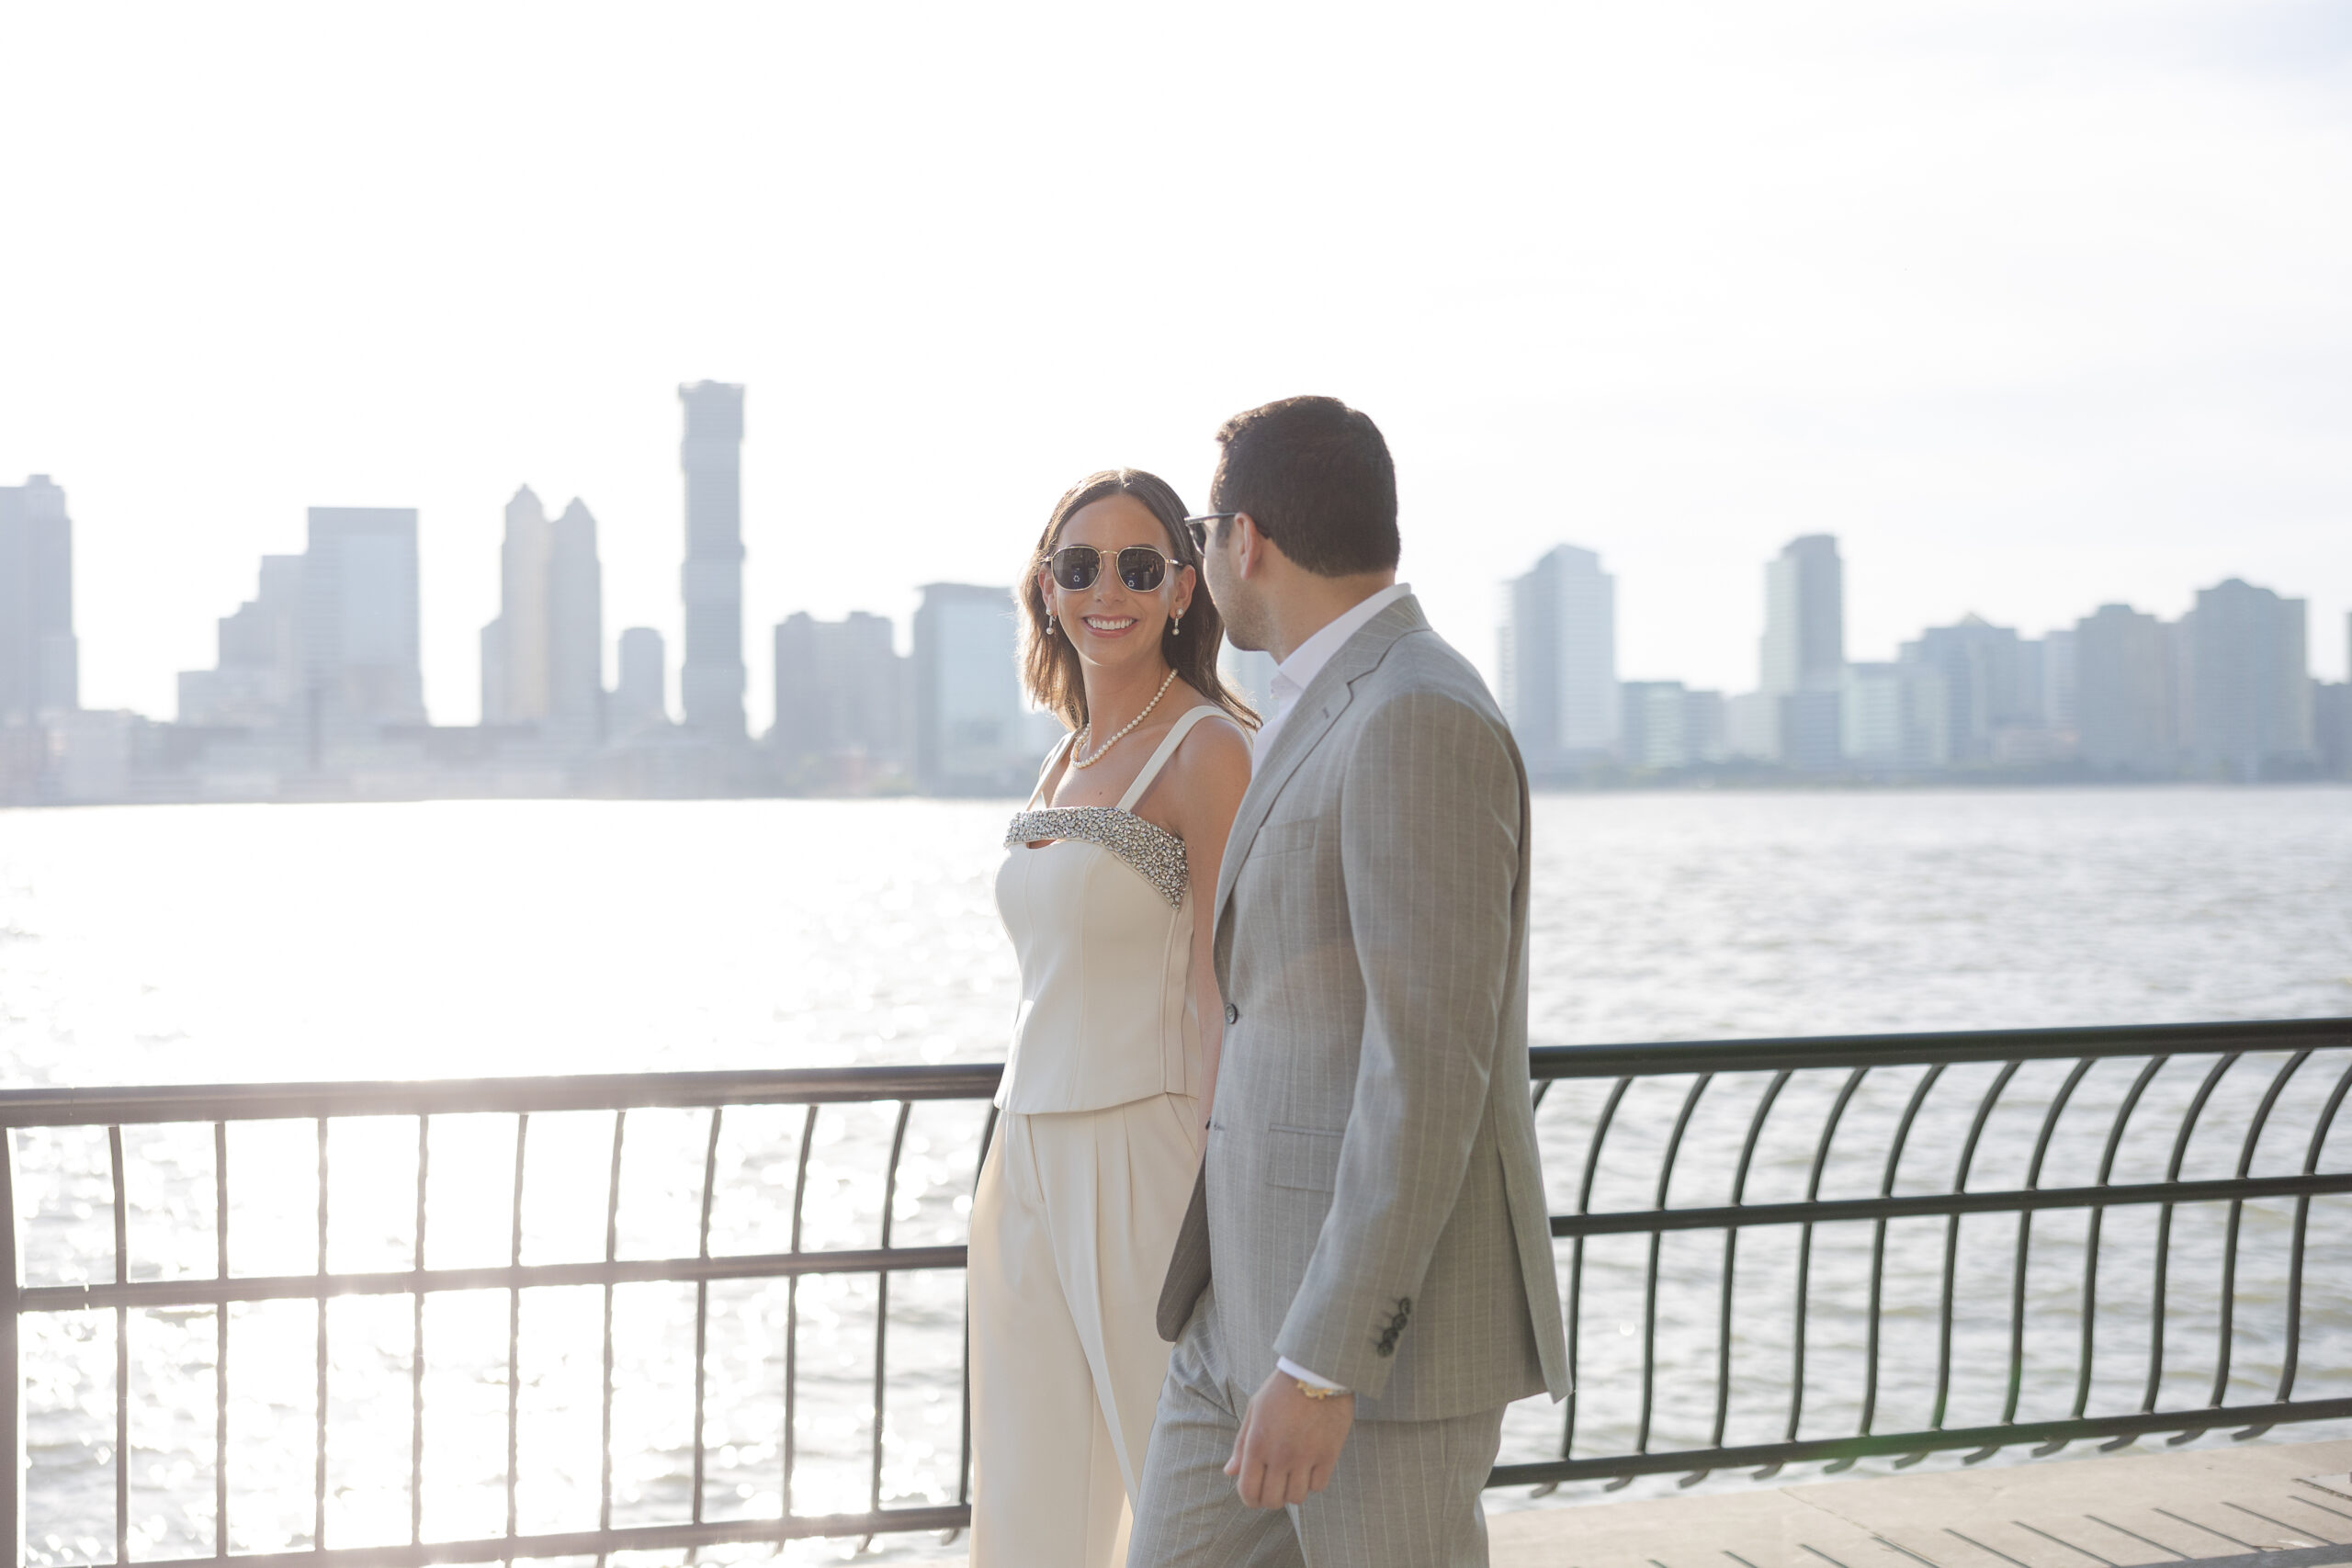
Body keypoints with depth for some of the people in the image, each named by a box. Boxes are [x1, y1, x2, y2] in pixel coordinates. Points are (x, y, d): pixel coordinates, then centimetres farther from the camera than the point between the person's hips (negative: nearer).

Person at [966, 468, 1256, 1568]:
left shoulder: (1207, 752, -9)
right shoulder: (1070, 757, 14)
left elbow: (1222, 996, -14)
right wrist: (1014, 1173, 18)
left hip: (1145, 1162, -8)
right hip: (1032, 1165, 8)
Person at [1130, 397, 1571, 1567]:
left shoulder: (1421, 721, -19)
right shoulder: (1349, 724, 15)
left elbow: (1434, 1067, -23)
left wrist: (1323, 1369, -24)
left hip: (1382, 1312, -10)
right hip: (1270, 1291, 10)